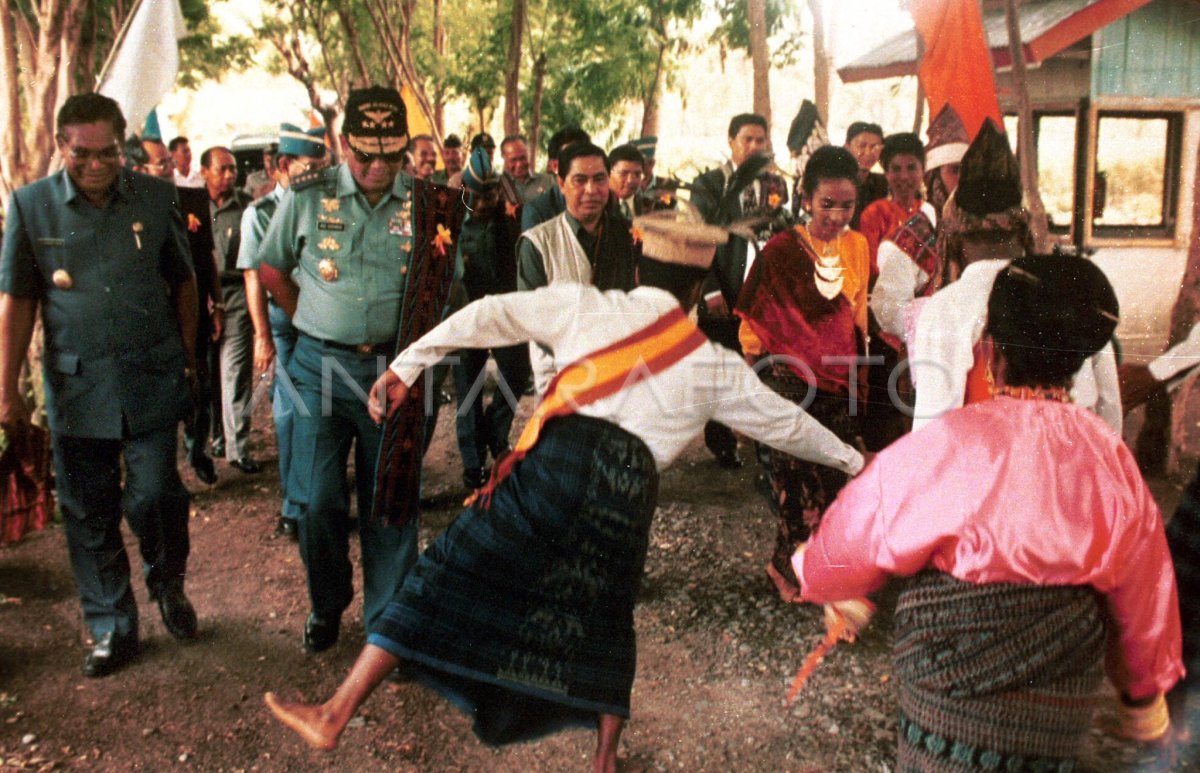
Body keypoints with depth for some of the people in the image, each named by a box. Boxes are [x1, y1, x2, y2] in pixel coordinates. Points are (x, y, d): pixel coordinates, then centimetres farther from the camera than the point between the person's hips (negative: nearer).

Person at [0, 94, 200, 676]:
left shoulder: (156, 197, 1)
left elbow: (183, 279, 11)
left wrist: (187, 355, 10)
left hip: (151, 380, -1)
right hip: (75, 383, 1)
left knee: (154, 496, -4)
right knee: (89, 513, 9)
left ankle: (168, 584, 28)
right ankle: (110, 629, 25)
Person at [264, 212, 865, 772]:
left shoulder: (588, 305, 15)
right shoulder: (715, 366, 19)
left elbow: (490, 316, 8)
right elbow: (786, 423, 29)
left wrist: (407, 364, 10)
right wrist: (851, 459, 45)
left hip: (559, 459, -2)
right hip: (631, 489, 2)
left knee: (453, 577, 0)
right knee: (601, 619, 22)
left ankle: (335, 715, 2)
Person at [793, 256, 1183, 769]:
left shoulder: (948, 446, -18)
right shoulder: (1111, 457, -5)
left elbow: (857, 535, -8)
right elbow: (1145, 588, 5)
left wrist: (834, 589, 15)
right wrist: (1145, 689, 22)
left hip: (955, 695, -4)